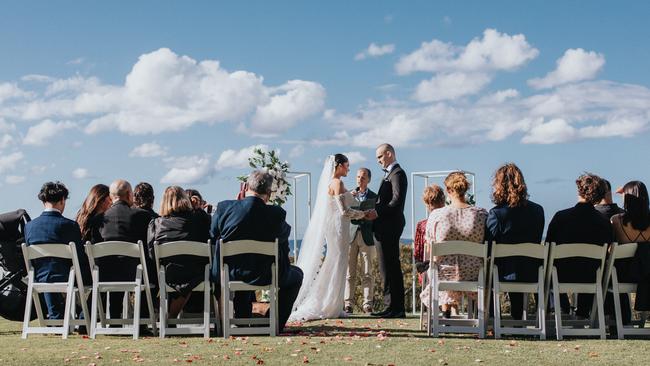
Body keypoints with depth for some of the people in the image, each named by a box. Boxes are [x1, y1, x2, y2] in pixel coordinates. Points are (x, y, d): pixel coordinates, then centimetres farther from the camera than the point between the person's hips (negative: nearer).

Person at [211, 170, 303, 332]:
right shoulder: (276, 213, -14)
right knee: (296, 274, 25)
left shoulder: (224, 207, -9)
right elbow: (284, 235, 6)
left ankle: (243, 320, 43)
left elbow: (213, 236, 7)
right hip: (263, 276, -3)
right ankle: (275, 324, 21)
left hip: (229, 274, 4)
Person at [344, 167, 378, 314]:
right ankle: (348, 304, 0)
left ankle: (367, 304, 0)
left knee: (367, 273, -2)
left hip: (367, 237, 0)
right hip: (351, 236, 1)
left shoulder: (374, 197, 9)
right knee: (349, 273, -1)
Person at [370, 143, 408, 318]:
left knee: (391, 266, -9)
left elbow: (397, 200, -20)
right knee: (389, 266, 10)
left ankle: (397, 308, -6)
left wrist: (378, 213, -18)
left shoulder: (397, 173, -10)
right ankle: (395, 306, 13)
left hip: (390, 226, -10)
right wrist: (375, 211, 7)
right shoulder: (389, 174, 21)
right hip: (385, 227, 10)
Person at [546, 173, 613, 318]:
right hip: (590, 279, 2)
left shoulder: (561, 217, -14)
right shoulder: (604, 222, -10)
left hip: (564, 276, -1)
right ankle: (583, 312, 42)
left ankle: (564, 309, 41)